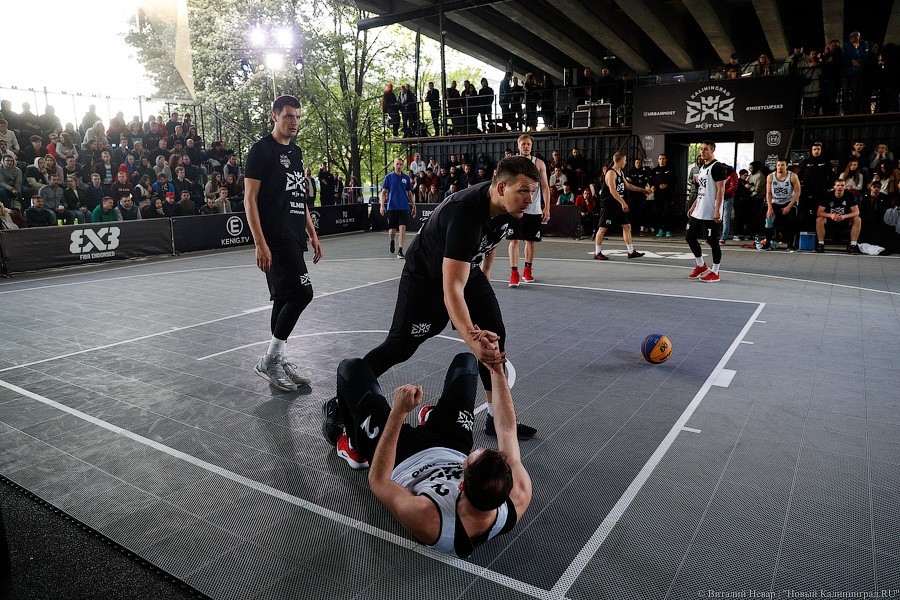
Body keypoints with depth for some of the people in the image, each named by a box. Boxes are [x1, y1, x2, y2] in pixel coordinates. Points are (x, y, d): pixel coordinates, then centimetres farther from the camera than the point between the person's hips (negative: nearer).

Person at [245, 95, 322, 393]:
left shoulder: (296, 152, 19)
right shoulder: (262, 149, -6)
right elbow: (250, 198, -11)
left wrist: (313, 234, 18)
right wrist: (260, 243, -18)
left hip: (294, 238, 8)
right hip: (275, 238, -8)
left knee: (285, 298, 10)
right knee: (301, 292, -16)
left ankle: (277, 361, 20)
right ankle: (270, 360, -3)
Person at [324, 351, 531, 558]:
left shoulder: (426, 521, -45)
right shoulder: (518, 500, -35)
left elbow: (378, 481, -28)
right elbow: (508, 430, -21)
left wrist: (398, 412, -35)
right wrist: (497, 371, -19)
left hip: (404, 457, -3)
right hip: (453, 448, 4)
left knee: (351, 367, 3)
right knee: (465, 360, 15)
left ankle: (355, 449, 33)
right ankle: (432, 419, 44)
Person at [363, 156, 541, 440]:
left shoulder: (507, 207, -15)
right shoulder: (466, 214, -41)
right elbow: (451, 287, -48)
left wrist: (485, 270, 22)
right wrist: (471, 337, -60)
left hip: (467, 269, 7)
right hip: (425, 276, -7)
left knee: (495, 336, -3)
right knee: (399, 346, -5)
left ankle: (496, 417, 7)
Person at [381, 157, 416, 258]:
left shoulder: (406, 178, 8)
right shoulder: (388, 177, 3)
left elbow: (409, 193, 14)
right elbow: (384, 192, 2)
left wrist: (414, 206, 9)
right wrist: (382, 205, -9)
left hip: (404, 207, 1)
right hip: (391, 207, -1)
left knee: (402, 228, -11)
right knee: (392, 230, 5)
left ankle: (400, 251, -8)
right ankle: (392, 241, 39)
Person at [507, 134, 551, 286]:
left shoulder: (539, 163, 6)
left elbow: (545, 186, 5)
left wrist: (547, 207, -3)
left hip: (534, 210, 2)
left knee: (530, 241, 9)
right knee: (514, 240, -7)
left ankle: (527, 271, 23)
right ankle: (514, 273, -5)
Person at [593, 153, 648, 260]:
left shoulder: (621, 173, 14)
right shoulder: (611, 173, -15)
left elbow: (627, 186, 28)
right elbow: (613, 191, -26)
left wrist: (642, 190, 30)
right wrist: (623, 202, -31)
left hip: (618, 206, 9)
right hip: (608, 206, -9)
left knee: (627, 226, 7)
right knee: (602, 228, -3)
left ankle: (631, 252, 12)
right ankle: (597, 253, 5)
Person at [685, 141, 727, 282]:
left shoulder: (718, 167, -10)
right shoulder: (702, 168, 17)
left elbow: (721, 190, -16)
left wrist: (717, 210, -22)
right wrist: (693, 206, 20)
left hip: (711, 214, -9)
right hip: (698, 212, 10)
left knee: (713, 241, -2)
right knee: (689, 237, 12)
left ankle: (714, 272, 8)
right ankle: (701, 266, 26)